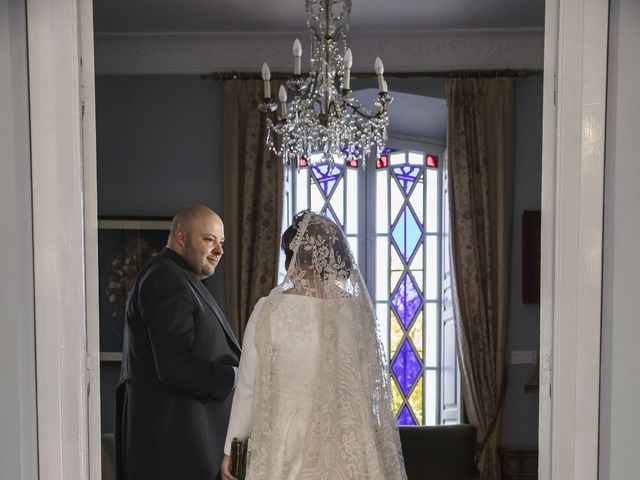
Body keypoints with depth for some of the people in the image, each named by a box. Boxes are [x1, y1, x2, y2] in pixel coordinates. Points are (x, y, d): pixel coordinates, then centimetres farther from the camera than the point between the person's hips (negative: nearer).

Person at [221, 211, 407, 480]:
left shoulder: (269, 310, -11)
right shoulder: (356, 310, -5)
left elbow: (249, 387, -4)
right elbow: (369, 387, 3)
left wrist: (231, 449, 8)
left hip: (284, 447, -2)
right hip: (346, 448, 2)